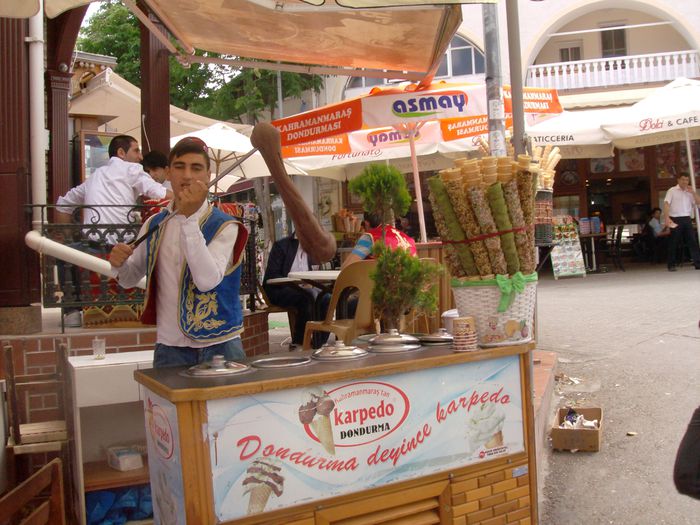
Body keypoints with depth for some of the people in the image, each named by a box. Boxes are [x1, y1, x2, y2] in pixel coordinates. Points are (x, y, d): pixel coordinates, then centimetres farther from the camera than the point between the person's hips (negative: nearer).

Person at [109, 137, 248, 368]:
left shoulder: (224, 226, -8)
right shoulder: (154, 225, 5)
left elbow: (208, 280, -23)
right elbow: (130, 279, 15)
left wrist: (188, 217, -23)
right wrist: (120, 264, -8)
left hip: (219, 345, -3)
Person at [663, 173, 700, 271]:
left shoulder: (689, 192, 16)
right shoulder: (672, 191, 1)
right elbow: (666, 204, -9)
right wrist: (667, 218, -21)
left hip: (687, 219, 5)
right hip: (675, 219, -4)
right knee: (673, 242, 0)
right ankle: (671, 265, 5)